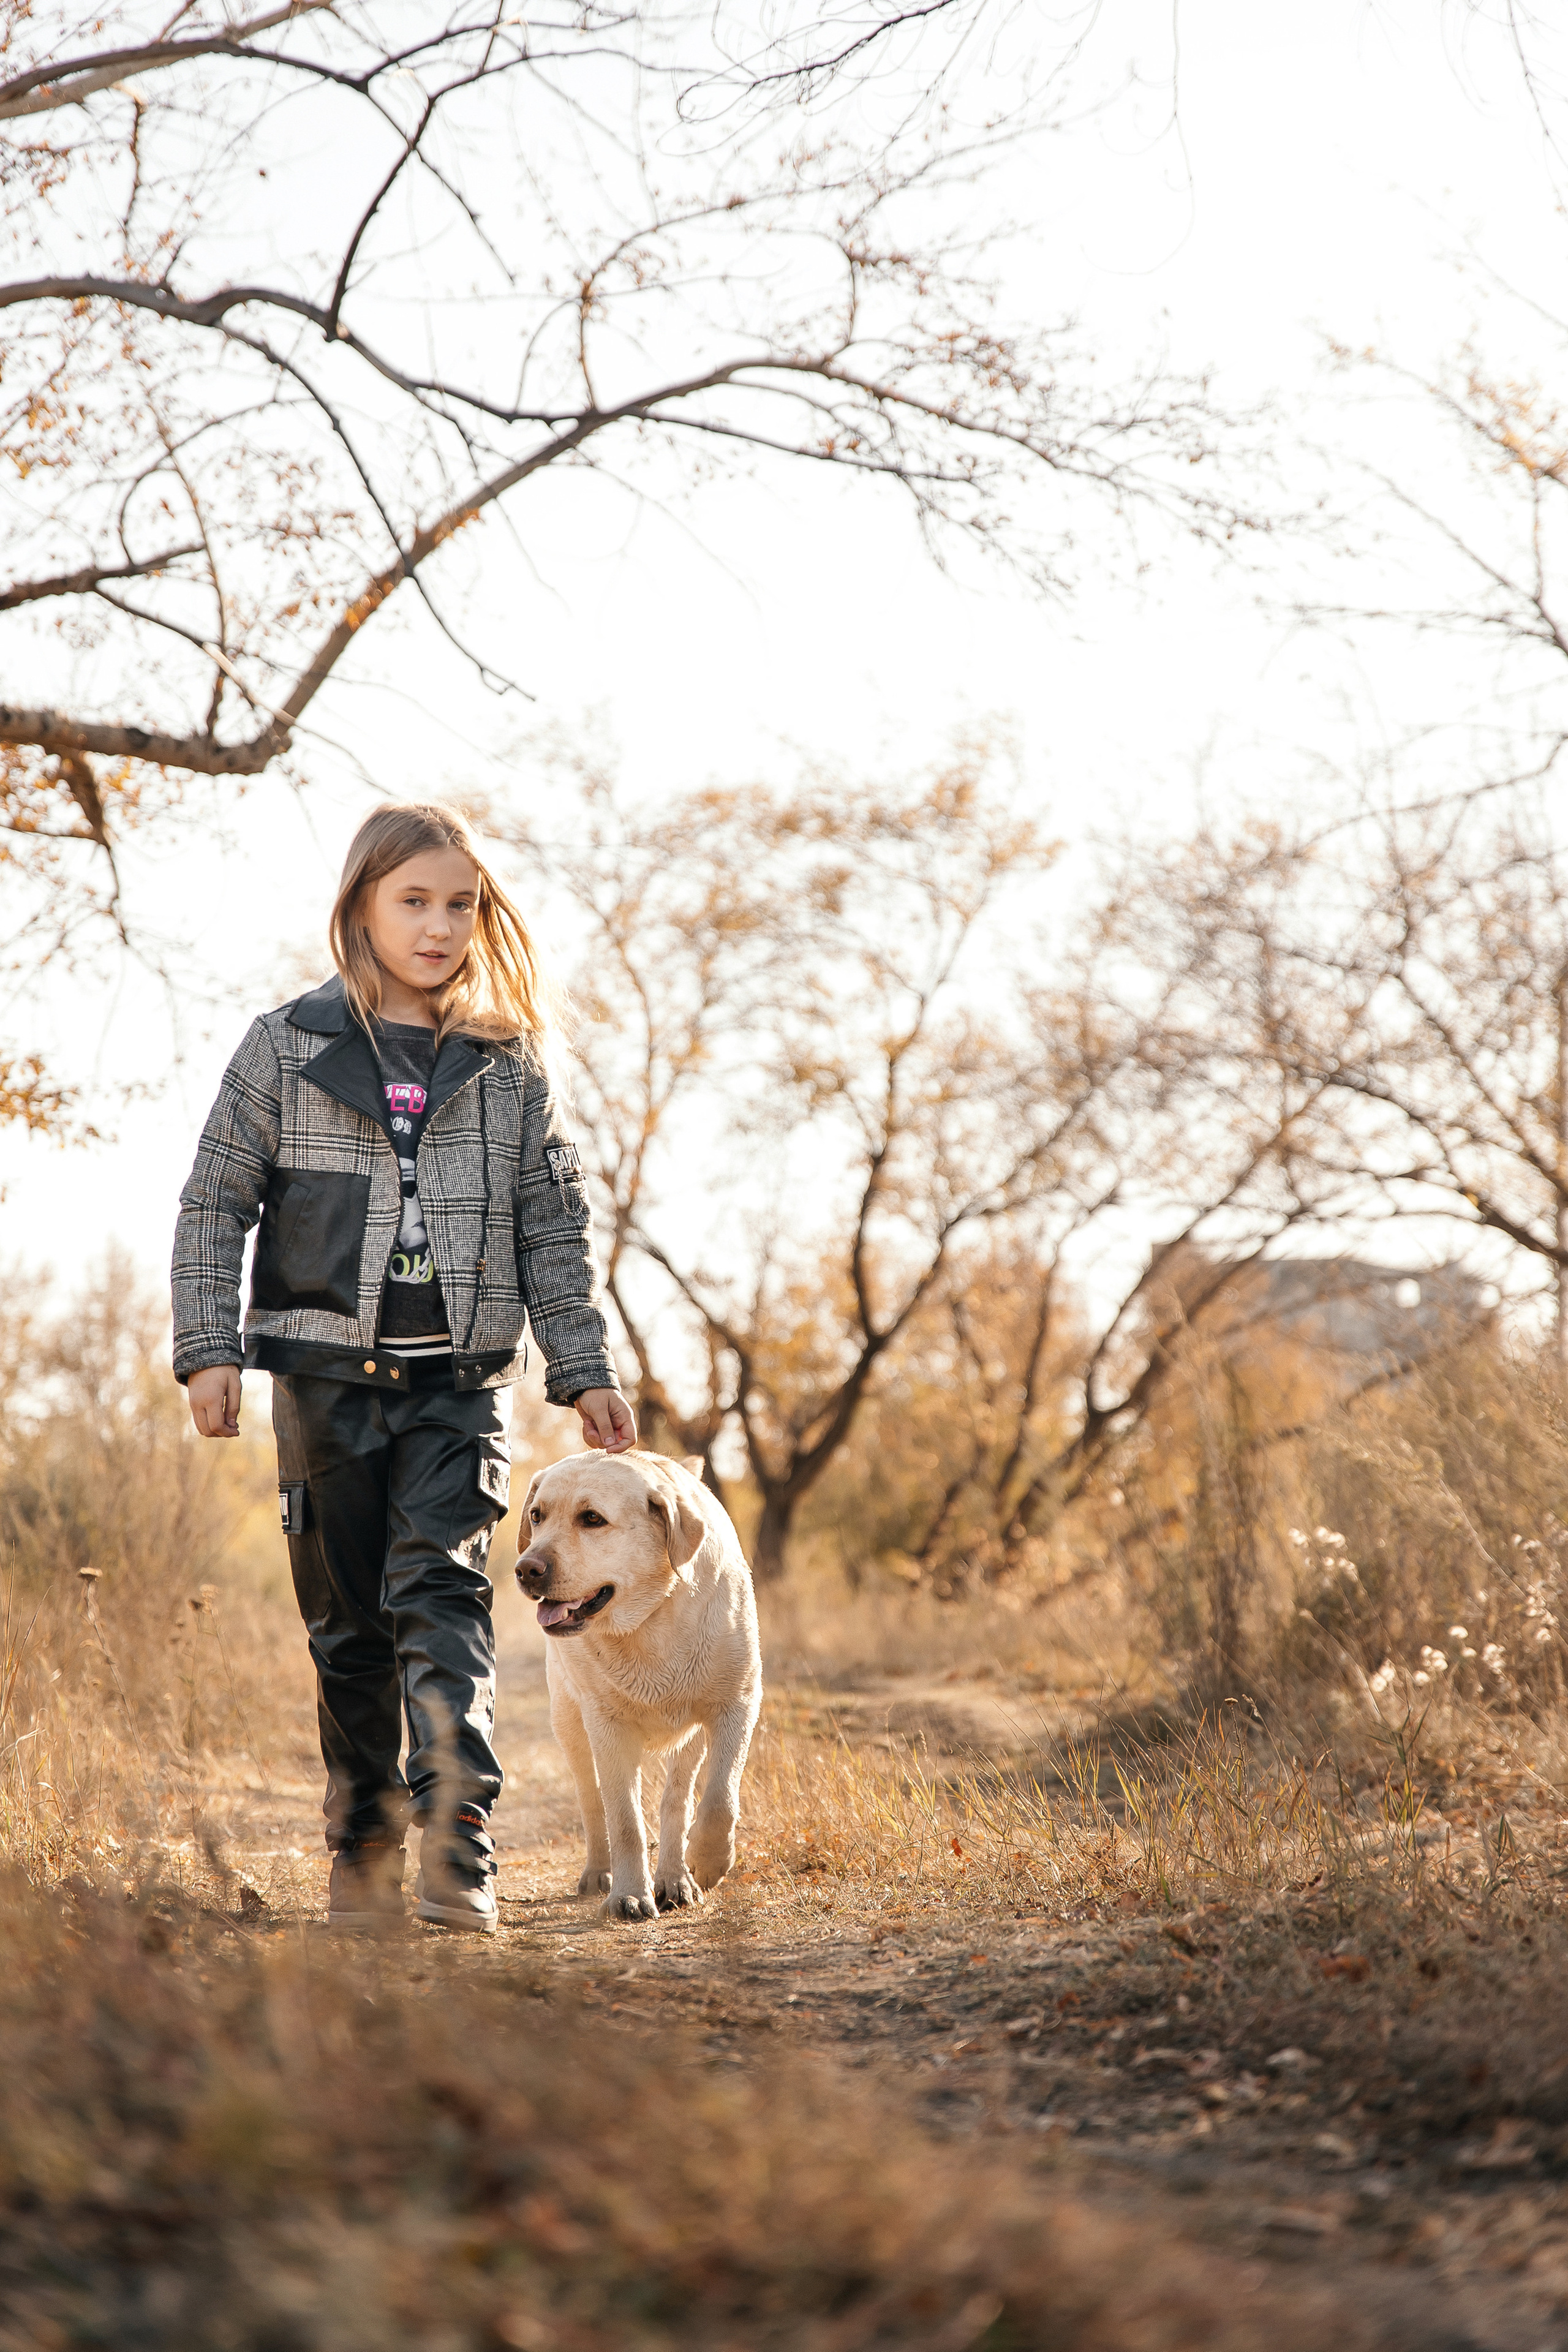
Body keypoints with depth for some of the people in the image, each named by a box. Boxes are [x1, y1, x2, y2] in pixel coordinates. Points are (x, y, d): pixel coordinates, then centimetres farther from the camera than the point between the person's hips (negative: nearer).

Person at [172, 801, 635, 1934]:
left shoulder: (511, 1064, 6)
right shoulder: (288, 1047, 3)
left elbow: (556, 1225, 10)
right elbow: (216, 1205, 5)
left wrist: (587, 1370, 5)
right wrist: (210, 1348, -3)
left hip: (462, 1381, 0)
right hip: (327, 1375, 1)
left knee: (441, 1590, -16)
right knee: (348, 1622, 7)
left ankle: (460, 1851, -22)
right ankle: (364, 1852, 19)